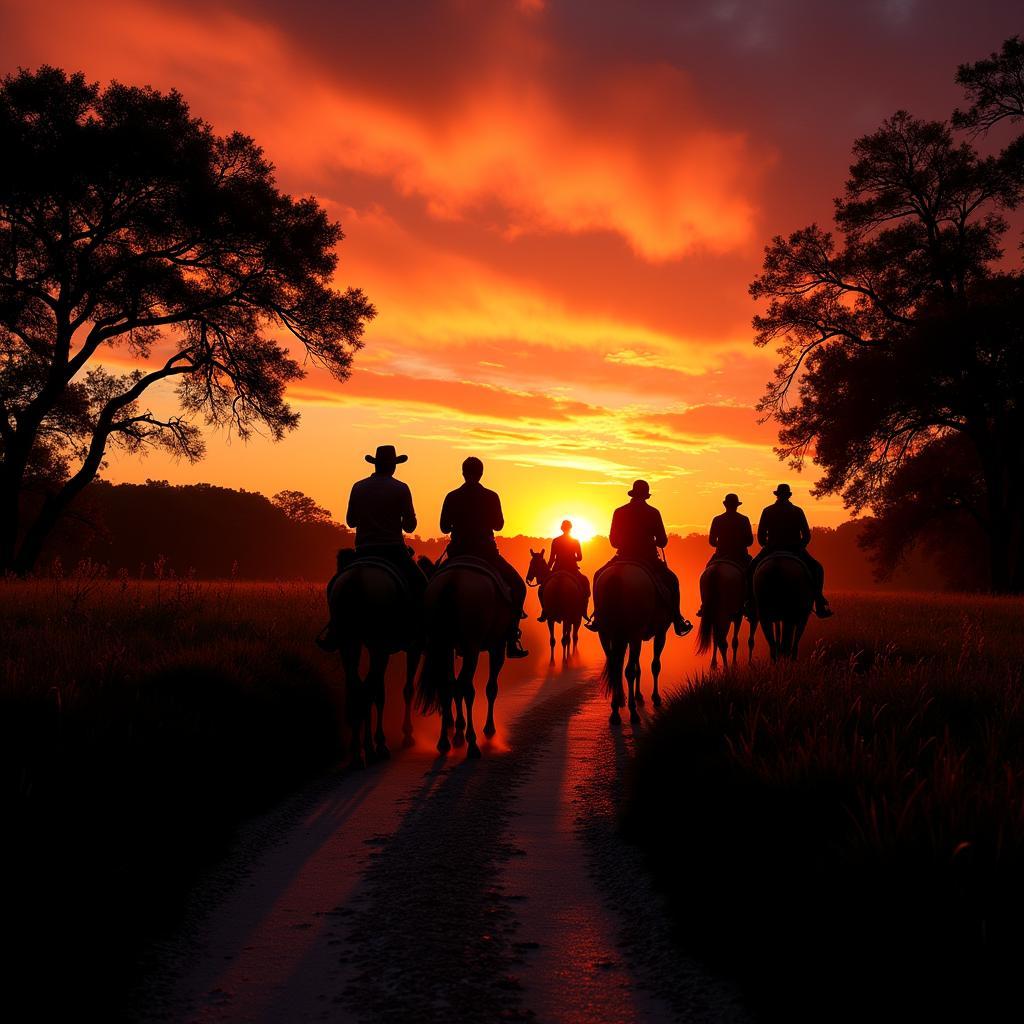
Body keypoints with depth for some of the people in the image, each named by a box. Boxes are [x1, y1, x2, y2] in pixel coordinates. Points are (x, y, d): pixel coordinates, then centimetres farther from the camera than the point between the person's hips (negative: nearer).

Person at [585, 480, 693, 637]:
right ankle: (678, 621, 14)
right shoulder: (653, 513, -4)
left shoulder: (619, 512, -1)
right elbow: (662, 541, -2)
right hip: (648, 559, -1)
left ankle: (598, 618, 15)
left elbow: (613, 541, 5)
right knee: (671, 580, 22)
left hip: (624, 557, 1)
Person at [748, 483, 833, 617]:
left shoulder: (767, 511, 0)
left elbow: (760, 536, -1)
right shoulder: (797, 511, 0)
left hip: (771, 550, 0)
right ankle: (820, 605, 9)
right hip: (795, 550, 0)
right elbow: (807, 536, 0)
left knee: (751, 569, 21)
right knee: (817, 568, 21)